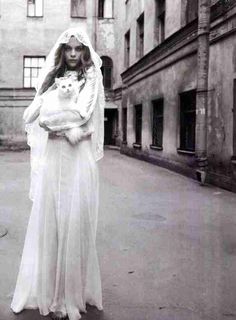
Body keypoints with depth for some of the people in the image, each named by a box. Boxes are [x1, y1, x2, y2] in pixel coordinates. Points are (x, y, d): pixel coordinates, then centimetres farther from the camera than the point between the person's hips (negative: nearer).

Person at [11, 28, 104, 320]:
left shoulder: (92, 78, 7)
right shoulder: (53, 77, 18)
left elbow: (81, 112, -8)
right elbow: (31, 114, 12)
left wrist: (48, 120, 1)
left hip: (77, 157, -4)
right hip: (50, 156, 4)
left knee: (73, 222, -2)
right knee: (47, 221, 4)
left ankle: (69, 295, 10)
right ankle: (47, 290, 17)